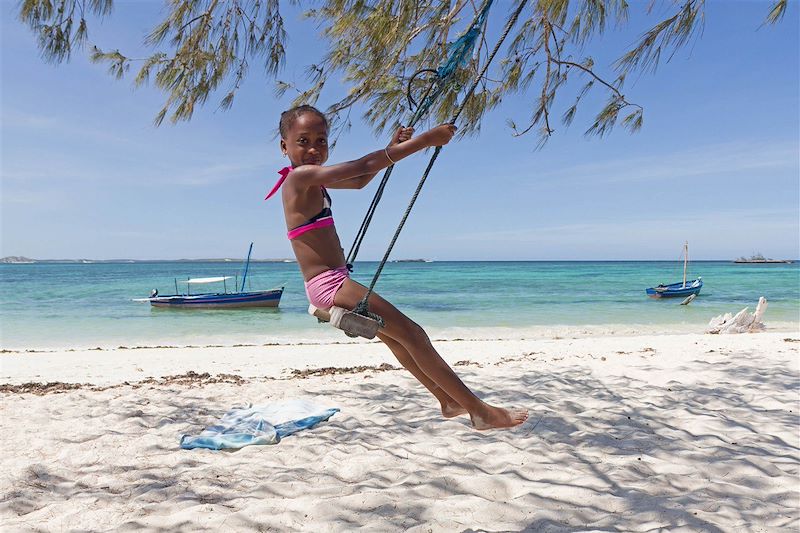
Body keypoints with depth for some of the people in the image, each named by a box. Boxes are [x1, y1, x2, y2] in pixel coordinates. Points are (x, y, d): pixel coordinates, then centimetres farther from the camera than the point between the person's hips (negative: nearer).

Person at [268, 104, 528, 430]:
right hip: (331, 284, -11)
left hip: (330, 285, 11)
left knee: (393, 336, 20)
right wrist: (425, 140, -20)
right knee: (412, 334, -10)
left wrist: (393, 147, 12)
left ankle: (448, 400, 34)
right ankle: (480, 411, -4)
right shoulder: (300, 176, -16)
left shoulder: (311, 178, 14)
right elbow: (363, 166, -23)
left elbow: (359, 181, 26)